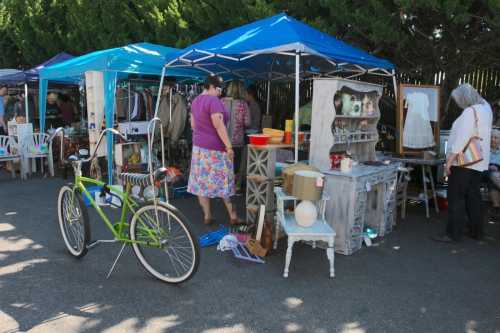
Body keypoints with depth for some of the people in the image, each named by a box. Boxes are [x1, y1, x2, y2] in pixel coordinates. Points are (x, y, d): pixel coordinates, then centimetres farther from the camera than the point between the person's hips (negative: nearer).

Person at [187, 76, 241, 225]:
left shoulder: (196, 101, 10)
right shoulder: (213, 100, -17)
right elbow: (218, 125, -24)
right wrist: (229, 146, -22)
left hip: (199, 146, 8)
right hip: (215, 147, -8)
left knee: (202, 181, 7)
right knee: (222, 180, 2)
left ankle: (207, 215, 13)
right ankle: (232, 215, 13)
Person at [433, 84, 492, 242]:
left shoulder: (470, 112, -17)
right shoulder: (486, 108, 10)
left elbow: (461, 138, -22)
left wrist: (449, 161, -19)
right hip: (479, 162, 9)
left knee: (456, 198, -4)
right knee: (473, 197, 16)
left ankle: (453, 234, 0)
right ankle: (476, 231, 24)